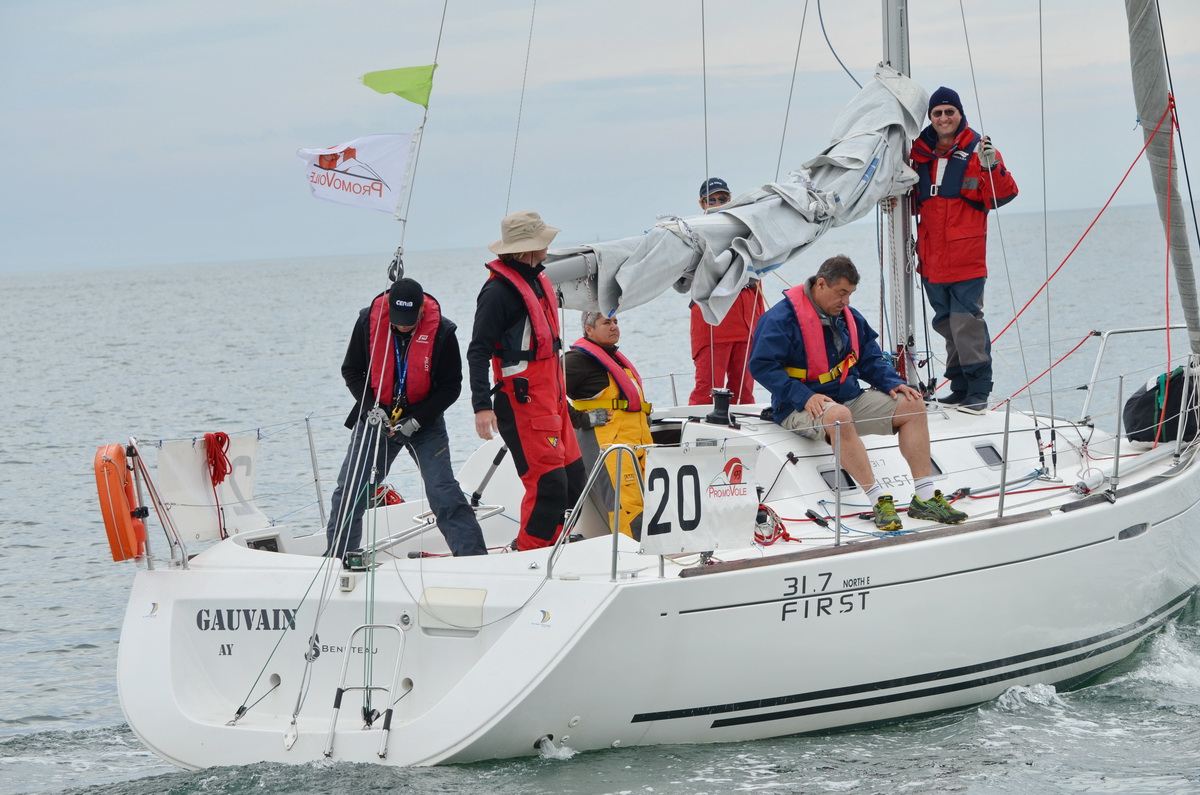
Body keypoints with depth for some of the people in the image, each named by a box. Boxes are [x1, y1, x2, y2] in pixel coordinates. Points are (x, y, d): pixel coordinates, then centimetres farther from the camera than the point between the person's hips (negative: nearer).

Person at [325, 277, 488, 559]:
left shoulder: (441, 331, -16)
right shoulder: (368, 322, -11)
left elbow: (450, 387, -8)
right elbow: (351, 371, 1)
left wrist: (416, 420, -17)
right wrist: (371, 407, -14)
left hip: (425, 421, -2)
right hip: (377, 417, 2)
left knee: (443, 492, -9)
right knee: (349, 491, 0)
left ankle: (474, 556, -5)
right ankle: (336, 555, 13)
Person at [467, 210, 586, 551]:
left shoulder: (537, 280, 16)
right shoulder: (500, 290, -15)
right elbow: (478, 351, -19)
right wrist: (482, 406, -27)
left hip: (550, 398, 10)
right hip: (524, 400, -10)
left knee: (573, 477, 10)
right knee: (548, 482, -14)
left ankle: (550, 548, 19)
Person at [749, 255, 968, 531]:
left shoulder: (849, 317, 12)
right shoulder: (782, 318, -12)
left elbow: (870, 360, 19)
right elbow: (762, 365, -17)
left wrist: (892, 383, -2)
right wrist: (805, 397, -26)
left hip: (849, 399, 7)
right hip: (801, 408, -7)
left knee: (911, 405, -7)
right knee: (838, 415, -41)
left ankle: (924, 498, -12)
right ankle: (879, 501, -40)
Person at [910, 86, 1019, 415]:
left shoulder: (977, 149, -3)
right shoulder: (920, 151, 12)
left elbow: (1001, 196, -9)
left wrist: (991, 167, -23)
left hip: (966, 259, -6)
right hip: (932, 260, 6)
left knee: (967, 324, -11)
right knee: (947, 324, 11)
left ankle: (979, 391, -6)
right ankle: (960, 387, 19)